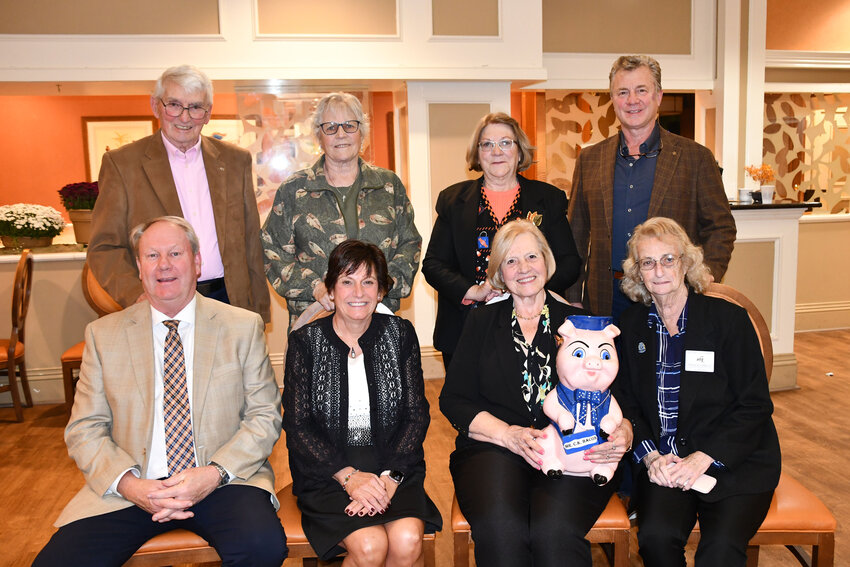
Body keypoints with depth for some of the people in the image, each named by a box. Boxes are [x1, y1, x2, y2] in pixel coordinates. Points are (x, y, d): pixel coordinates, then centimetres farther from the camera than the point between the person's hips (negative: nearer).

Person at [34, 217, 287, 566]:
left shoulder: (243, 327, 4)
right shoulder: (103, 334, 8)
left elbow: (265, 416, 3)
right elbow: (84, 431, 6)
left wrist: (214, 473, -13)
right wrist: (129, 484, -12)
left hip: (221, 482, -1)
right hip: (129, 488, 1)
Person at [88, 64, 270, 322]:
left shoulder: (235, 160, 9)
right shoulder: (121, 163, 1)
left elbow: (251, 243, 11)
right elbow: (104, 248, -1)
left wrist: (258, 311, 7)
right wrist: (137, 296, -18)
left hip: (228, 302, 2)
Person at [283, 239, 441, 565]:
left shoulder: (400, 334, 3)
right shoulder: (304, 342, -1)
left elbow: (417, 415, 2)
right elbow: (298, 426, -3)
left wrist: (390, 477, -12)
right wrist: (349, 476, -15)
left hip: (393, 465, 2)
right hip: (327, 471, -1)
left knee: (408, 540, -24)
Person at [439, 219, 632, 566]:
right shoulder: (482, 323, 14)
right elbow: (453, 399, 8)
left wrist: (623, 433, -15)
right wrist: (509, 434, -9)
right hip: (495, 450, 1)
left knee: (555, 532, -31)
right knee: (500, 530, -30)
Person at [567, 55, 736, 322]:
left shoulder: (695, 157, 3)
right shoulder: (590, 159, 9)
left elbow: (720, 228, 4)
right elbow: (577, 234, 11)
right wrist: (573, 301, 5)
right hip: (606, 304, 2)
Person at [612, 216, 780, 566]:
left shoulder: (729, 318, -2)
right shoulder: (632, 324, 7)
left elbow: (755, 404, -4)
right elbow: (625, 402, 9)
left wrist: (703, 458, -14)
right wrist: (648, 454, -9)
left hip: (734, 460, -2)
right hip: (662, 462, 2)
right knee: (656, 535, -25)